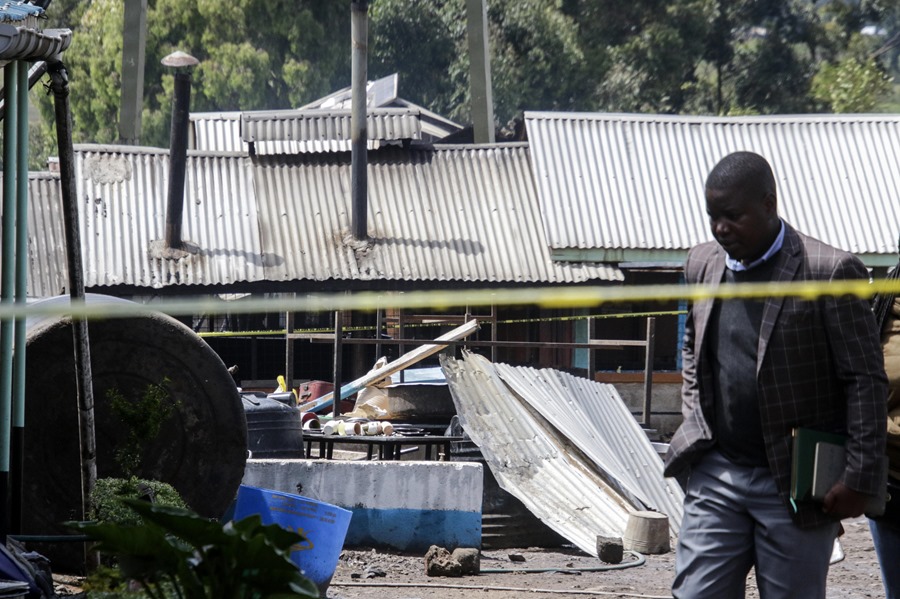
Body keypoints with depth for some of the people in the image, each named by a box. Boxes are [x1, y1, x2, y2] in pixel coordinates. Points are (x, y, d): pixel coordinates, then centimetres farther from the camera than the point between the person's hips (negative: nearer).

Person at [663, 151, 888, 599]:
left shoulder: (829, 272, -10)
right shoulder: (702, 264, 8)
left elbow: (866, 381, -9)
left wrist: (861, 477, -13)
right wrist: (695, 425, 12)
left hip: (795, 488, -5)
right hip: (715, 477, 5)